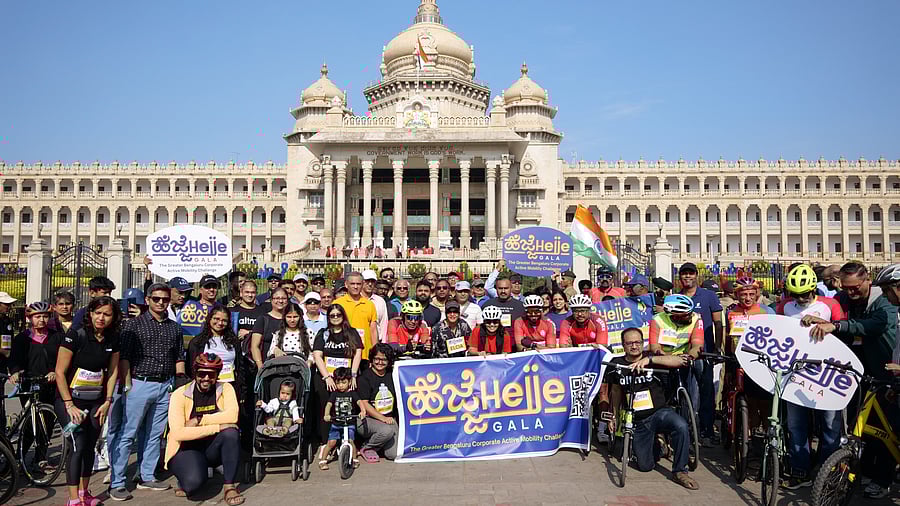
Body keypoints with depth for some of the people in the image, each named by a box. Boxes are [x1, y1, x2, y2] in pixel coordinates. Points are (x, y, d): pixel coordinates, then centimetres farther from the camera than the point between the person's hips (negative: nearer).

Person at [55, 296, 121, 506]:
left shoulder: (113, 339, -2)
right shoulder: (76, 335, -17)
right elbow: (60, 372, -15)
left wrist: (107, 402, 2)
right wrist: (70, 405, -16)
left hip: (95, 402, 5)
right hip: (69, 400, -5)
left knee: (90, 446, 10)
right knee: (79, 445, -12)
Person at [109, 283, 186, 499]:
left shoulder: (175, 328, 12)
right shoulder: (134, 324, -1)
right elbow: (124, 357, -6)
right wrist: (128, 384, -12)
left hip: (165, 386, 5)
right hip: (140, 384, -4)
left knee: (154, 435, 12)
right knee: (126, 434, -2)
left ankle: (147, 477, 23)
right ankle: (116, 483, 5)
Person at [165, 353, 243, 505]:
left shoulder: (225, 388, -5)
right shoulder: (180, 395, -11)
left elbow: (232, 416, -23)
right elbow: (178, 433, -22)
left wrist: (198, 420, -23)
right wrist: (217, 427, -26)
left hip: (213, 449, 3)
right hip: (186, 449, -2)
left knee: (231, 432, -29)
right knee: (194, 481, -32)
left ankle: (230, 486, -17)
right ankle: (185, 482, 7)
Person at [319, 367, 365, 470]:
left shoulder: (352, 393, 1)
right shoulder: (334, 394, 4)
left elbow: (360, 402, -12)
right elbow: (329, 404, -8)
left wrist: (363, 411, -33)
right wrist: (327, 415, -27)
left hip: (350, 424, -1)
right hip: (336, 424, 1)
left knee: (350, 441, -13)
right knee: (331, 442, -7)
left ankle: (354, 459, 7)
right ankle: (322, 460, 9)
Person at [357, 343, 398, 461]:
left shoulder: (392, 375, 8)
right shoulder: (365, 377, -7)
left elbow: (397, 398, 19)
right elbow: (364, 404, -13)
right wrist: (383, 418, -20)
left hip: (389, 418, 5)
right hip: (367, 420, -4)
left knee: (393, 454, -12)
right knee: (387, 430, -34)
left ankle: (376, 439, 20)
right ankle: (366, 448, -4)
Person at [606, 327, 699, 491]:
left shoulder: (653, 357, -5)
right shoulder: (617, 364, 3)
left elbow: (680, 361, -23)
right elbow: (616, 391, 17)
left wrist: (649, 359, -34)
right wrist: (614, 416, 17)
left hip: (660, 412, -2)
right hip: (637, 422, 2)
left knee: (681, 426, -34)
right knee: (645, 466, 0)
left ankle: (680, 471, -14)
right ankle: (655, 445, 35)